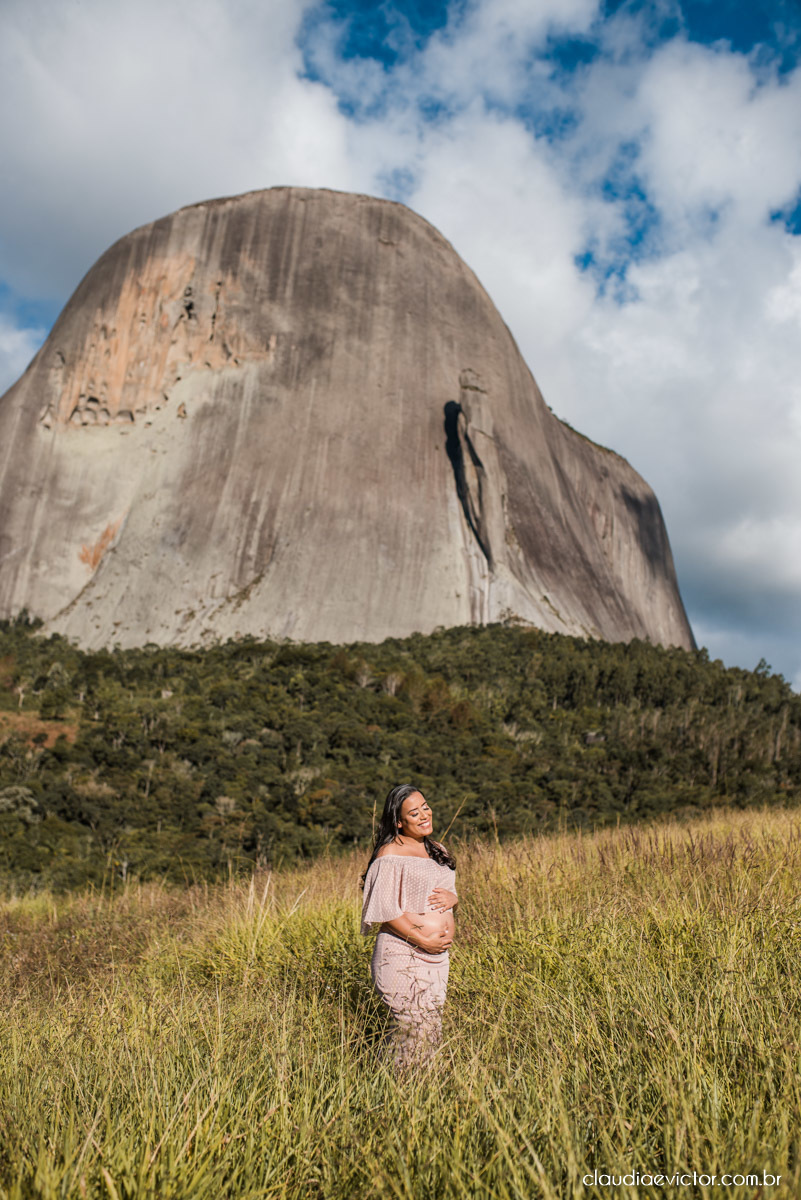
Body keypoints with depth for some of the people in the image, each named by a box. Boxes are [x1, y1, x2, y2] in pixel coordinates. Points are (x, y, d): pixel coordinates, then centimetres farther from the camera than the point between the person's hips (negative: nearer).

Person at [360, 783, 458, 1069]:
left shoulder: (437, 850, 13)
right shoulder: (390, 854, -10)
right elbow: (385, 909, -13)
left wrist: (453, 898, -3)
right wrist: (421, 940, -17)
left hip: (438, 956, 7)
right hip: (404, 955, -7)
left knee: (431, 1029, 12)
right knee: (415, 1030, -7)